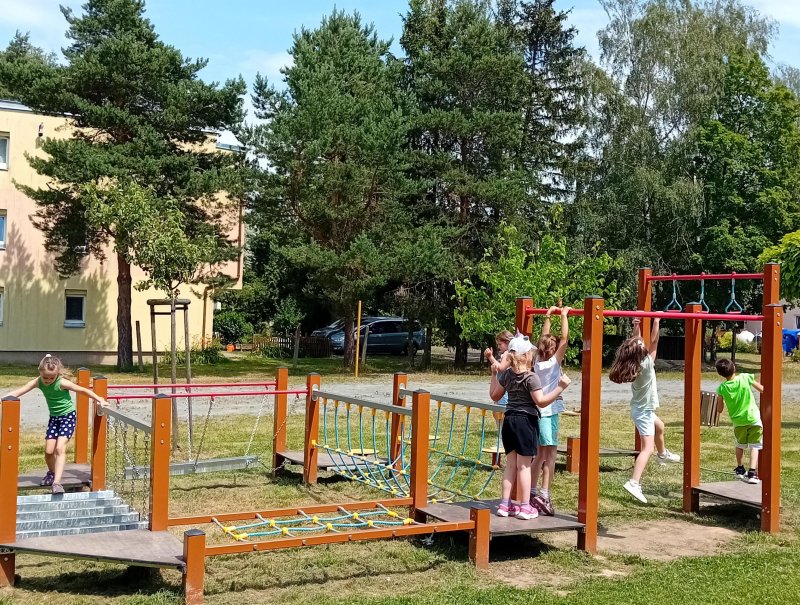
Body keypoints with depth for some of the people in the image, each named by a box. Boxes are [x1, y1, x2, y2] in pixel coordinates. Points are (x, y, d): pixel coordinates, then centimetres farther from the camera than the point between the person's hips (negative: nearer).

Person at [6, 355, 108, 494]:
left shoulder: (62, 383, -22)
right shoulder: (38, 382, -9)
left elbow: (83, 390, -16)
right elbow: (20, 391, -13)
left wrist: (100, 400, -15)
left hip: (68, 416, -5)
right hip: (54, 417, 5)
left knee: (60, 448, -18)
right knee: (49, 451, 3)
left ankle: (57, 482, -22)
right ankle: (51, 473, 33)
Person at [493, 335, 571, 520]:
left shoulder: (507, 374, 7)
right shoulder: (530, 377, -14)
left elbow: (495, 396, 17)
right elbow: (541, 401, -20)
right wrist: (560, 388, -21)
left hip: (509, 420, 6)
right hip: (526, 421, -6)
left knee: (510, 464, 11)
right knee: (524, 465, -1)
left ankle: (505, 504, 13)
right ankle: (525, 507, 3)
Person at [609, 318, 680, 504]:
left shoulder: (633, 362, -6)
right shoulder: (647, 363, -25)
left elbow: (636, 342, 8)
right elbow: (654, 342, -24)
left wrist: (636, 325, 5)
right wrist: (656, 321, -19)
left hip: (642, 408, 9)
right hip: (644, 411, -9)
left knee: (659, 427, 35)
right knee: (647, 448, -14)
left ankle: (663, 454, 60)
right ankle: (634, 483, -26)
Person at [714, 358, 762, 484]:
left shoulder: (722, 388, -9)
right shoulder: (745, 377, -13)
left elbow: (719, 409, 0)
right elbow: (762, 389, -3)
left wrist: (720, 398, 15)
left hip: (738, 421, 2)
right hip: (753, 418, -2)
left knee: (740, 445, 24)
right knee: (754, 446, 3)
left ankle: (740, 469, 36)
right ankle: (752, 472, -10)